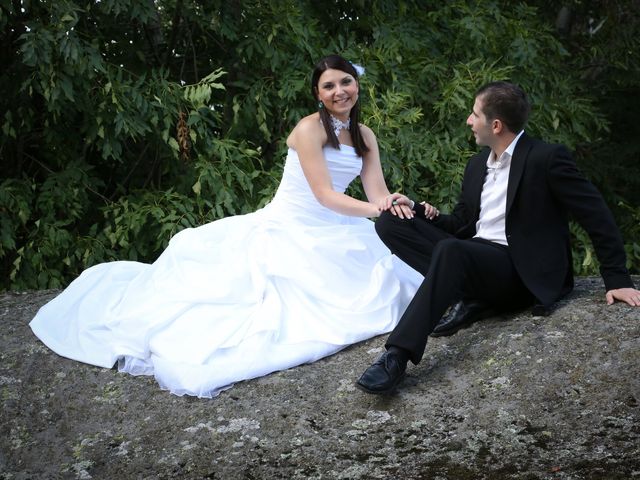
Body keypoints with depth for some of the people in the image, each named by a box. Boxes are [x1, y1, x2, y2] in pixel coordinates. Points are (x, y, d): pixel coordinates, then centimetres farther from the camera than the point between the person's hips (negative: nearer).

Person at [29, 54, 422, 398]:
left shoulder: (365, 136, 7)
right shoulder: (310, 128, -15)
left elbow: (379, 195, -2)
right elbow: (325, 195, -22)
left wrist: (404, 208, -26)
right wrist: (374, 209, -36)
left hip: (333, 235, 7)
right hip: (288, 232, -7)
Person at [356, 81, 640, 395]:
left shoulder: (547, 158, -6)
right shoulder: (477, 164, 17)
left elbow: (596, 217, -5)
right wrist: (421, 212, -1)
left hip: (519, 272, -7)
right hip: (470, 256, 8)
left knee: (450, 250, -38)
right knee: (391, 222, -8)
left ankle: (398, 356, -41)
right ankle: (467, 297, -15)